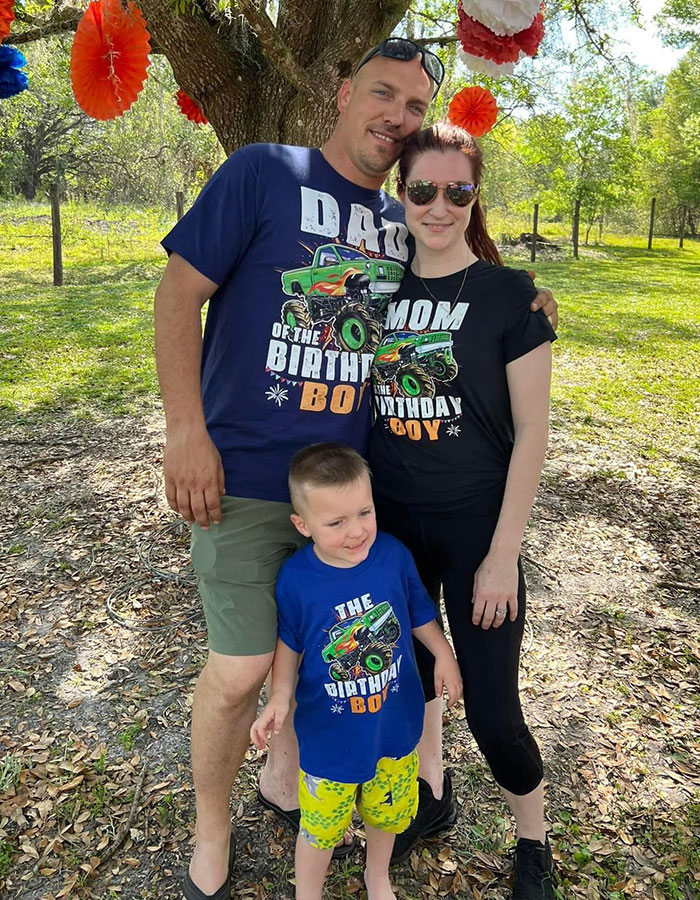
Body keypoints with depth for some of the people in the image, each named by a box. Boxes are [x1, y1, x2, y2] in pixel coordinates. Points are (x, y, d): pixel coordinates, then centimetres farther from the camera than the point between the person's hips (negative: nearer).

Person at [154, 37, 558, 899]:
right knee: (240, 668, 0)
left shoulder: (404, 223, 11)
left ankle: (284, 777, 46)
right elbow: (180, 288, -8)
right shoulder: (262, 172, -5)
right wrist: (185, 431, -16)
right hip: (245, 476, -5)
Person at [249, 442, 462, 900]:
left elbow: (419, 613, 1)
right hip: (329, 735, -3)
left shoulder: (393, 554, -18)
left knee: (388, 811, 27)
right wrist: (280, 698, -18)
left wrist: (444, 657, 2)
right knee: (322, 828, 17)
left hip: (396, 723, 3)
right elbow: (289, 644, -7)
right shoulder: (296, 579, -22)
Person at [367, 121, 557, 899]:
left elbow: (531, 431, -9)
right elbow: (360, 407, 10)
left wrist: (503, 554, -12)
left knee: (491, 709, 2)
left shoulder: (510, 294, -8)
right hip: (390, 524, 4)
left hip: (475, 526, -3)